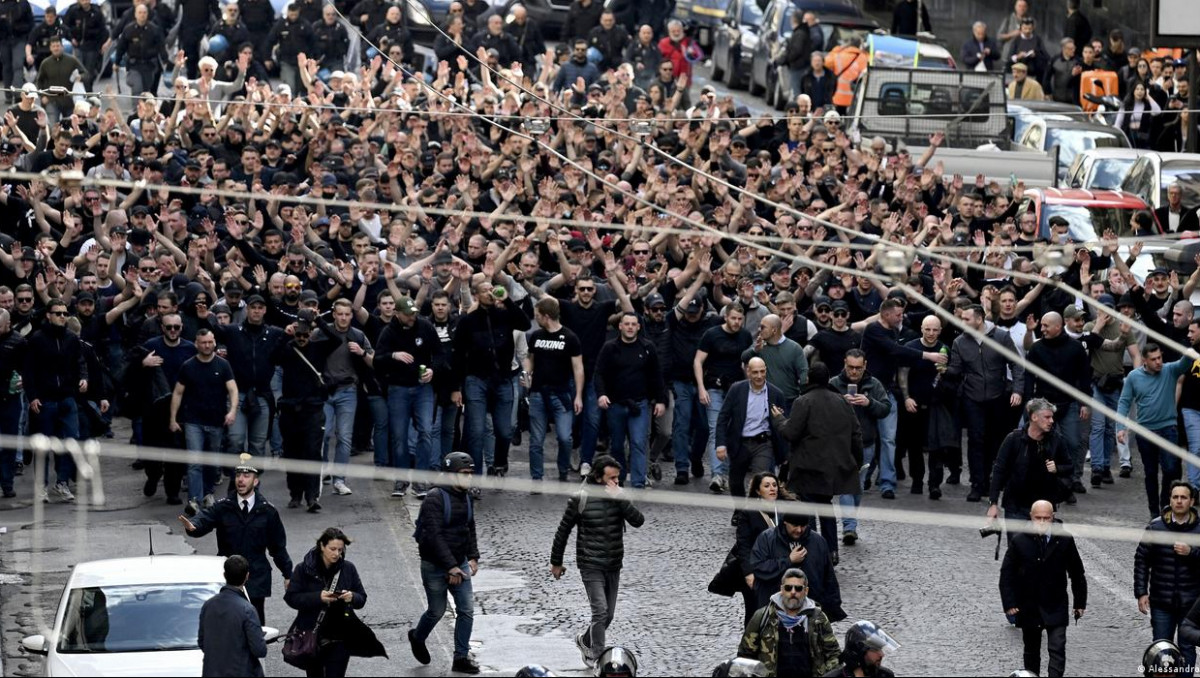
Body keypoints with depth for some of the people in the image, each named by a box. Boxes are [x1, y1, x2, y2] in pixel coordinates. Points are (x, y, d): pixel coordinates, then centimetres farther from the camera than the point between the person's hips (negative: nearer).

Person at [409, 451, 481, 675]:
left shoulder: (465, 497, 6)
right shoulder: (435, 499, -19)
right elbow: (434, 536, -23)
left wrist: (473, 557, 6)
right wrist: (451, 567, -25)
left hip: (459, 564, 6)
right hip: (435, 566, -6)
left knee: (467, 610, -1)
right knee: (437, 611, 6)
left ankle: (461, 657, 7)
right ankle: (417, 638, 37)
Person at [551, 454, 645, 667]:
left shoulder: (620, 497, 1)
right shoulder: (580, 499, -10)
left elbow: (638, 521, -13)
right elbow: (563, 531, -1)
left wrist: (619, 499, -23)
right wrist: (556, 562, 4)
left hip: (613, 566, 5)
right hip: (591, 566, -5)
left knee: (608, 615, 13)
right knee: (600, 611, -16)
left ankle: (584, 641, 39)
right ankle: (597, 660, -10)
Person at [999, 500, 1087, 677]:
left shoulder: (1064, 541, -4)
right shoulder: (1019, 542, -5)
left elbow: (1077, 573, 5)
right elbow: (1006, 574, -1)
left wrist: (1079, 602, 6)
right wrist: (1009, 603, -9)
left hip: (1056, 608, -1)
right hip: (1028, 608, 1)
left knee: (1057, 649, -13)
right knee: (1031, 651, 15)